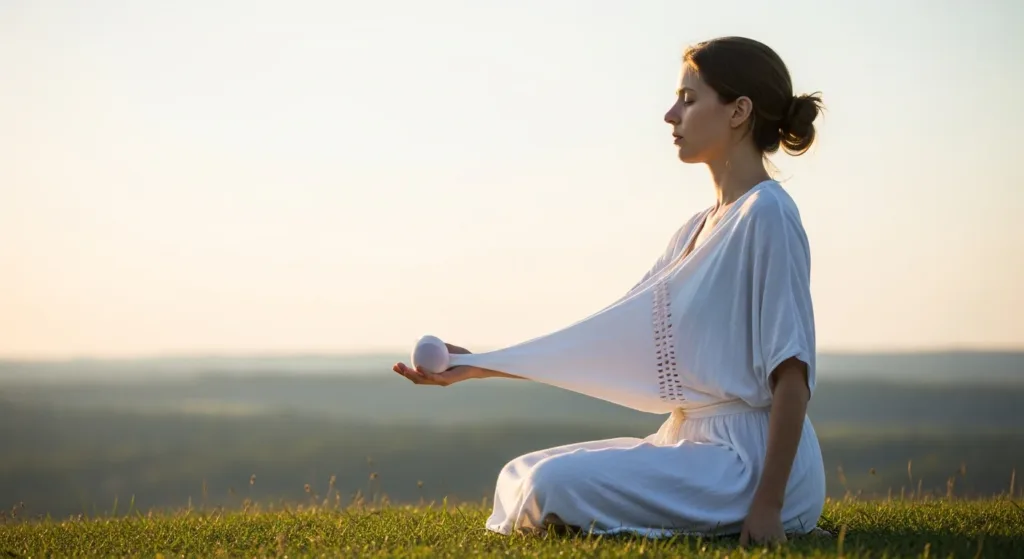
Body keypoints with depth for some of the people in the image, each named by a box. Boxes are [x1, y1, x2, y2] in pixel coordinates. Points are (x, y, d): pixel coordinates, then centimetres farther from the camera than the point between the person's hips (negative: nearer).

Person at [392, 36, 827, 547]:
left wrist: (769, 504, -22)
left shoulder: (766, 215, -13)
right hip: (693, 445, 9)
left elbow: (792, 372, -17)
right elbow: (610, 336, 15)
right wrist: (477, 365, 12)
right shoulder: (697, 230, 15)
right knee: (522, 478, 13)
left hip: (749, 459, -9)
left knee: (555, 484, -23)